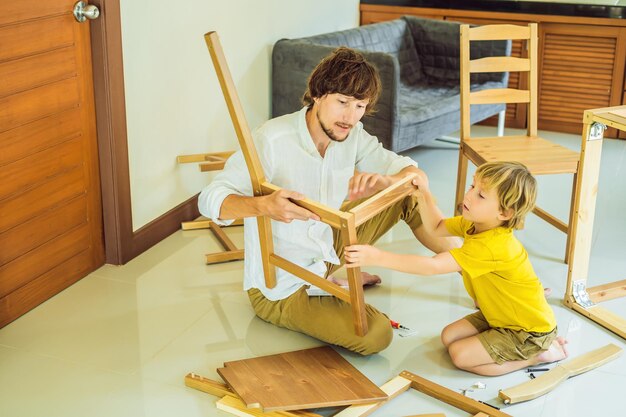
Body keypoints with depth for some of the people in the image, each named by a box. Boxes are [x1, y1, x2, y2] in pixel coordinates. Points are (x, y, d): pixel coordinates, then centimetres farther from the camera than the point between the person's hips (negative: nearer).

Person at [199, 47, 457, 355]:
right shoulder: (273, 140, -27)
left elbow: (415, 172, -6)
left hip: (325, 248, 7)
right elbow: (210, 200, -29)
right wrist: (264, 206, -50)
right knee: (376, 335, -25)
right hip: (280, 289, -7)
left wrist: (386, 181, -32)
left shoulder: (351, 135, -6)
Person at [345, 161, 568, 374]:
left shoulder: (491, 245, -37)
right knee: (448, 337, 5)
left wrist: (378, 257, -44)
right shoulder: (473, 223, -8)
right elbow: (437, 227, 9)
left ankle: (541, 353, -1)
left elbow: (433, 266, -41)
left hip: (531, 330, -9)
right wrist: (424, 193, -6)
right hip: (500, 315, 9)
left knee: (461, 355, -15)